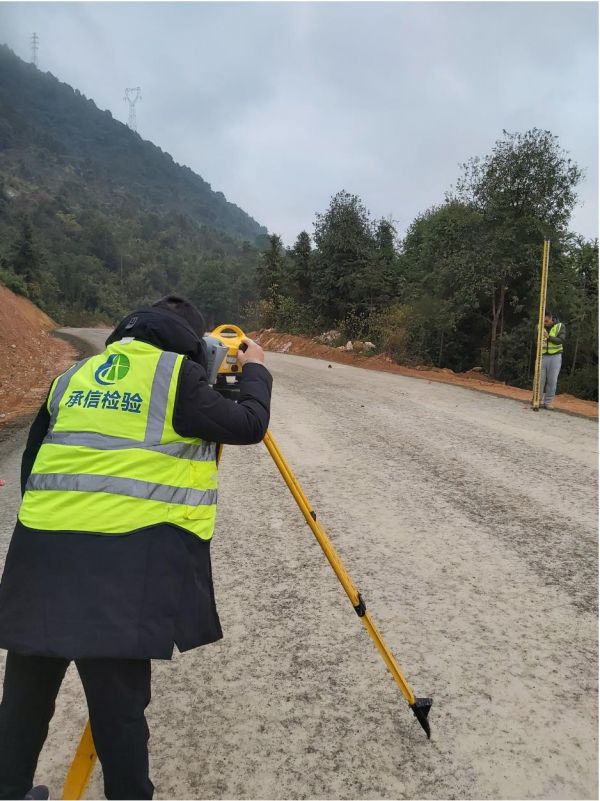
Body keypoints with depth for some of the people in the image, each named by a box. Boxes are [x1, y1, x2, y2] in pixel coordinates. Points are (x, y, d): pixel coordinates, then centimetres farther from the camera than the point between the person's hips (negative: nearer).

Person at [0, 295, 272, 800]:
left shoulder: (73, 375, 17)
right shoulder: (177, 376, -2)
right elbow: (249, 425, 2)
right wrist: (255, 369, 19)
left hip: (41, 549, 6)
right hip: (125, 560, -6)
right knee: (118, 701, 6)